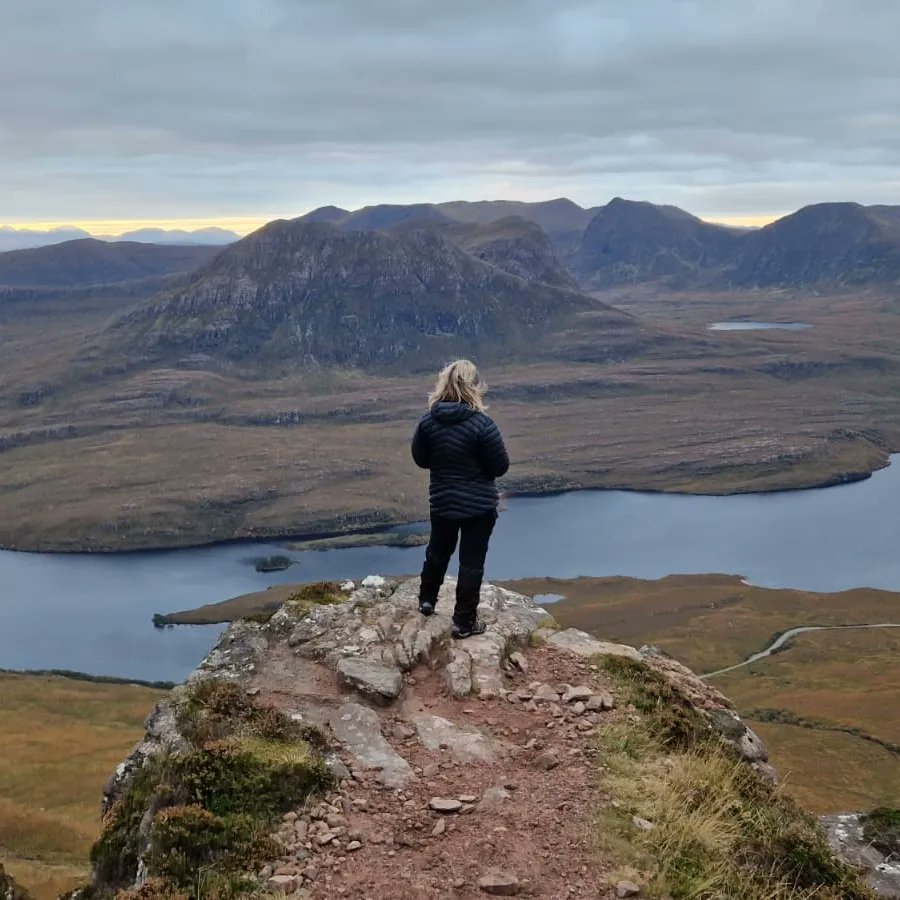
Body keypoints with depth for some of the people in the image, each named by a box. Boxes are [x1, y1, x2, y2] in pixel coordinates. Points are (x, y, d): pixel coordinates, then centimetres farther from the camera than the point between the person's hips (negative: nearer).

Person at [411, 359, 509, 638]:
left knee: (438, 551, 25)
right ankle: (464, 622, 13)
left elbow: (420, 459, 3)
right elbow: (500, 466, -15)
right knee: (471, 562, 7)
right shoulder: (482, 424, -22)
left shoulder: (428, 421, -9)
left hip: (442, 501, 4)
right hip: (479, 505, -4)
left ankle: (427, 600, 43)